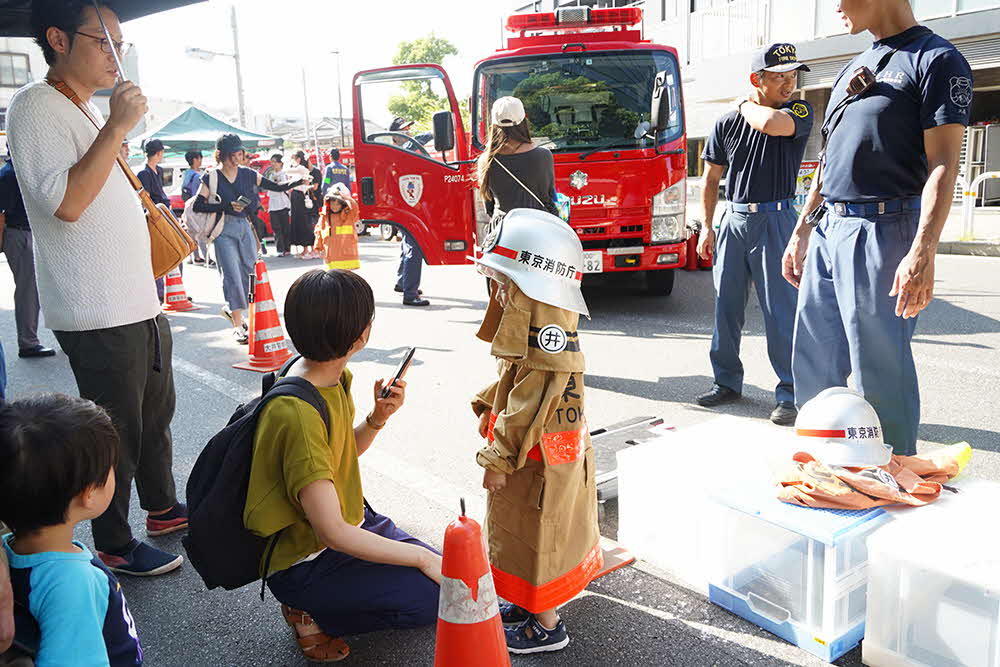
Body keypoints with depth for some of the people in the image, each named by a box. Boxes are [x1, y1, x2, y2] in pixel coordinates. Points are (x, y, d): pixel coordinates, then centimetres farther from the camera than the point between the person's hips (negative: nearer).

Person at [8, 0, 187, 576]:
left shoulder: (90, 111, 17)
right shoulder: (36, 107, -12)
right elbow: (66, 202, -25)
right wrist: (118, 128, -23)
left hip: (140, 305, 9)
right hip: (98, 316, -9)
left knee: (156, 416, 20)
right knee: (116, 433, 1)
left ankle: (163, 508, 38)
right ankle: (115, 546, 18)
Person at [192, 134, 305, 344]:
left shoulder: (247, 174, 6)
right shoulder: (211, 178, -4)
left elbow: (277, 188, 7)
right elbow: (197, 205, -7)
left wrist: (297, 182, -10)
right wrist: (227, 206, -15)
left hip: (244, 226, 5)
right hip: (224, 230, -5)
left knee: (250, 270, 8)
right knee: (232, 274, -9)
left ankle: (231, 308, 32)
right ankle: (238, 325, -5)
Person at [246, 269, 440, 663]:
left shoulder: (336, 378, -3)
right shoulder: (297, 415, -31)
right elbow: (333, 534, -29)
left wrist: (378, 418, -8)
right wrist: (422, 557, -20)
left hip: (354, 521, 9)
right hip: (305, 562, -9)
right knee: (431, 598, -18)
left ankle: (318, 607, 15)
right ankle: (312, 613, 1)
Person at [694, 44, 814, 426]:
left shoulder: (800, 112, -2)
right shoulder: (727, 123, 6)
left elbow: (771, 123, -27)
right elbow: (711, 180, 12)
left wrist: (748, 107, -5)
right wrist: (707, 227, 7)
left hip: (775, 220, -3)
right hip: (733, 220, 4)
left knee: (781, 309, -4)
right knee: (726, 305, 9)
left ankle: (789, 394, 4)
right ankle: (727, 381, 23)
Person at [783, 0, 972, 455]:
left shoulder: (936, 59, -4)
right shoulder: (852, 70, 20)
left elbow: (943, 165, -13)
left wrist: (923, 254, -23)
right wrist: (801, 232, 19)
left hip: (881, 230, -8)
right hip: (826, 231, 8)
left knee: (881, 373, -3)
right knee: (813, 366, 12)